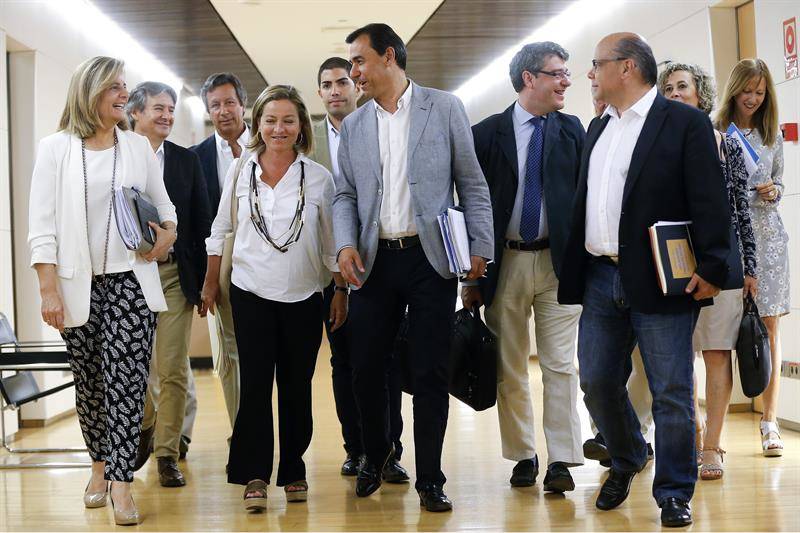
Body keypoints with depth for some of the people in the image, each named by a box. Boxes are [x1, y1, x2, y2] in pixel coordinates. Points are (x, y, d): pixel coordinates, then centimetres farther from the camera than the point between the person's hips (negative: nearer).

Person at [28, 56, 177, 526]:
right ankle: (100, 464, 27)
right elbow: (43, 224, -2)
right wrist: (48, 289, -10)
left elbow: (164, 206, 20)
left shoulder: (139, 147, 9)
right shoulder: (56, 148, 1)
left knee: (127, 377, -9)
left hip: (131, 280, 1)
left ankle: (120, 480, -8)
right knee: (90, 381, 8)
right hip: (79, 284, -1)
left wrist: (169, 233, -2)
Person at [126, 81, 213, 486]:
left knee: (173, 369, -1)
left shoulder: (187, 161, 9)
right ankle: (144, 427, 33)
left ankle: (167, 453, 8)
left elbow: (202, 224, 9)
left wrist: (202, 281, 3)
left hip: (174, 274, 1)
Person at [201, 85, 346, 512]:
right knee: (254, 384, -4)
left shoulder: (319, 177, 1)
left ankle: (293, 472, 19)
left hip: (303, 297, 0)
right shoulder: (240, 171, 3)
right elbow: (220, 229, 12)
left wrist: (341, 291, 7)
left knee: (296, 388, 6)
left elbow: (332, 242, 7)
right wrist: (210, 283, 13)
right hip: (251, 293, 0)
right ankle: (254, 476, 3)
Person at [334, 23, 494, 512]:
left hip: (431, 257, -3)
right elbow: (346, 195, 12)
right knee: (366, 368, 6)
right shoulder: (353, 126, 11)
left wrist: (481, 247, -5)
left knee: (431, 373, 0)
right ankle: (376, 454, 31)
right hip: (375, 261, 3)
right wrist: (346, 244, -6)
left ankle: (430, 478, 12)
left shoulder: (445, 108, 1)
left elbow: (472, 184, 1)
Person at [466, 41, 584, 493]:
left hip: (559, 261, 1)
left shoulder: (572, 130, 6)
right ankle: (523, 456, 19)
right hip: (504, 263, 0)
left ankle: (561, 461, 2)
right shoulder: (486, 133, 0)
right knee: (509, 369, 7)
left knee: (560, 365, -2)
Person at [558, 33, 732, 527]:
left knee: (672, 393, 0)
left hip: (660, 282, -6)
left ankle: (675, 494, 14)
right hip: (600, 279, 7)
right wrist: (574, 271, 16)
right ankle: (625, 460, 34)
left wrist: (713, 268, -16)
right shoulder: (598, 129, 17)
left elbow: (711, 202, -10)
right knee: (597, 383, 10)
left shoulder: (685, 122, -5)